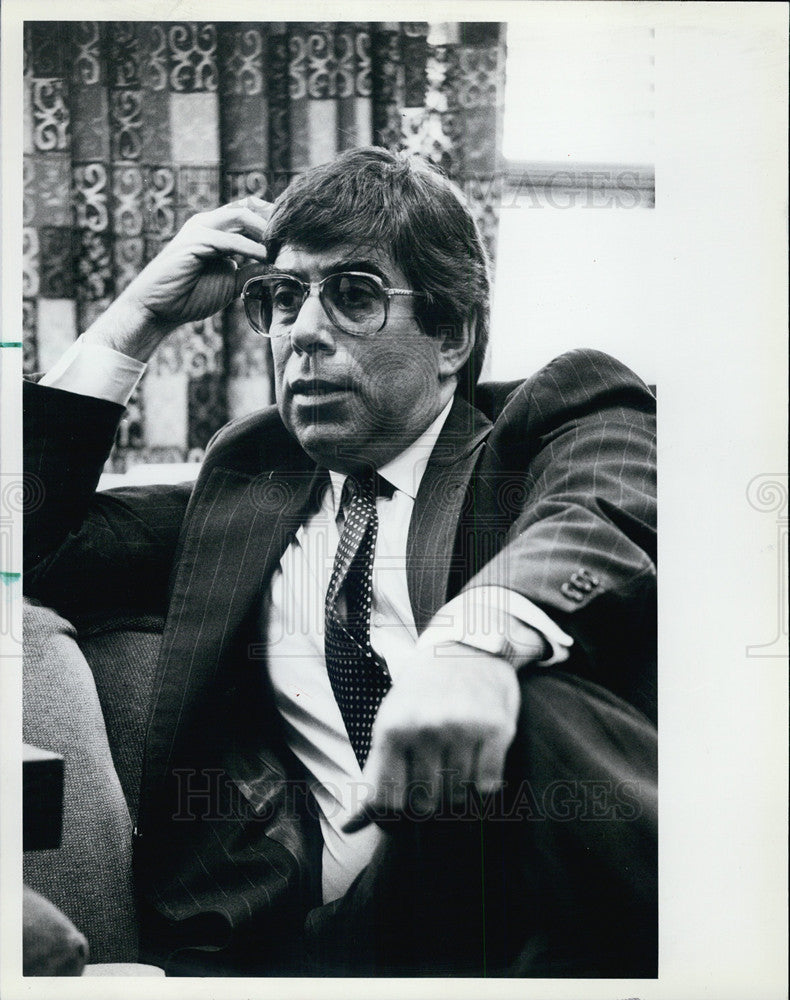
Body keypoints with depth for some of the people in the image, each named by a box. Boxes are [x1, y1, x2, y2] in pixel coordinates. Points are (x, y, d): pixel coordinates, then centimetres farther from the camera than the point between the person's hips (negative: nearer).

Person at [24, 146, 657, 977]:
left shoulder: (556, 424, 11)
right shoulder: (246, 481, 22)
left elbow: (609, 517, -13)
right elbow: (27, 552, 15)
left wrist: (476, 639, -36)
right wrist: (136, 320, 12)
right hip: (301, 941, 3)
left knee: (531, 704, -33)